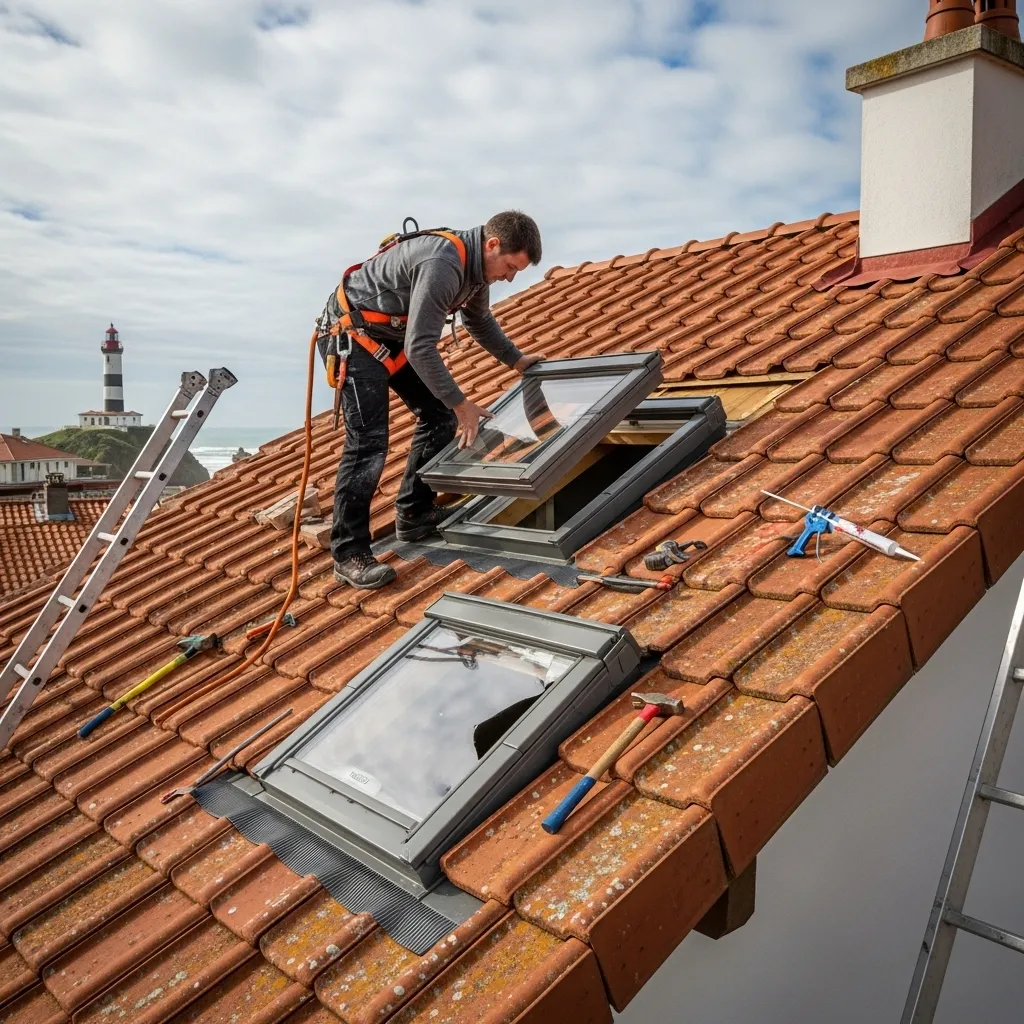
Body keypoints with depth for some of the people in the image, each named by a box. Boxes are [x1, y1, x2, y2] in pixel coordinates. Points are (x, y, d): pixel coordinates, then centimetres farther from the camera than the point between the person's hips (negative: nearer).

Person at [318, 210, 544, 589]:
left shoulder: (476, 264, 1)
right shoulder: (443, 264, -30)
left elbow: (480, 321, 22)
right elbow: (420, 347, -31)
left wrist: (516, 360, 26)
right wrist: (461, 403, -25)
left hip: (393, 335, 10)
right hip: (352, 333, -10)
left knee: (439, 416, 8)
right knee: (368, 443, -17)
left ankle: (414, 514, 18)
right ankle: (348, 554, -9)